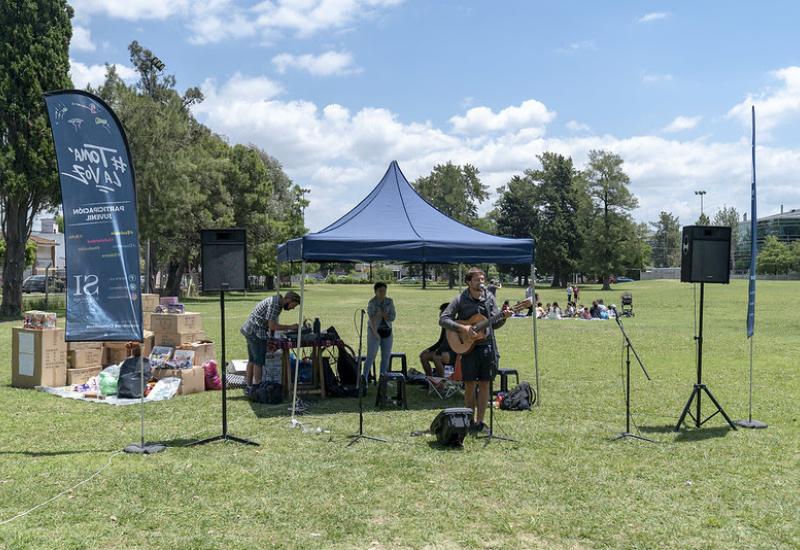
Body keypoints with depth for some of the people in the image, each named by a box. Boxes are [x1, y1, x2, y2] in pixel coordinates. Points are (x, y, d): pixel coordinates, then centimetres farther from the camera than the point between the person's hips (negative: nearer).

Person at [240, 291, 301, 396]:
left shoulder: (277, 302, 12)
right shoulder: (275, 304, -20)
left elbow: (272, 324, 14)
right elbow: (272, 326, -23)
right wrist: (290, 327, -16)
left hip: (250, 331, 10)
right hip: (257, 333, -10)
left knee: (252, 360, 15)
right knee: (259, 361, -4)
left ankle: (248, 387, 23)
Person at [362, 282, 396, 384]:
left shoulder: (389, 302, 4)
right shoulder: (372, 303, -10)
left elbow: (392, 317, -4)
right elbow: (371, 319, -22)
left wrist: (382, 314, -18)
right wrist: (375, 333, -33)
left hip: (387, 331, 5)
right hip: (374, 331, -5)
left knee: (386, 356, 8)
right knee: (371, 357, -9)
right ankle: (364, 379, -7)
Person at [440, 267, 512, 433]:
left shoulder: (489, 297, 5)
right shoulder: (461, 300, -5)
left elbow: (495, 324, 7)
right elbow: (443, 319, -9)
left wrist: (503, 317, -14)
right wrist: (462, 328, -20)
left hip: (487, 346, 3)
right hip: (468, 346, -3)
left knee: (484, 384, 4)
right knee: (469, 385, 1)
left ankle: (479, 422, 13)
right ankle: (470, 421, 15)